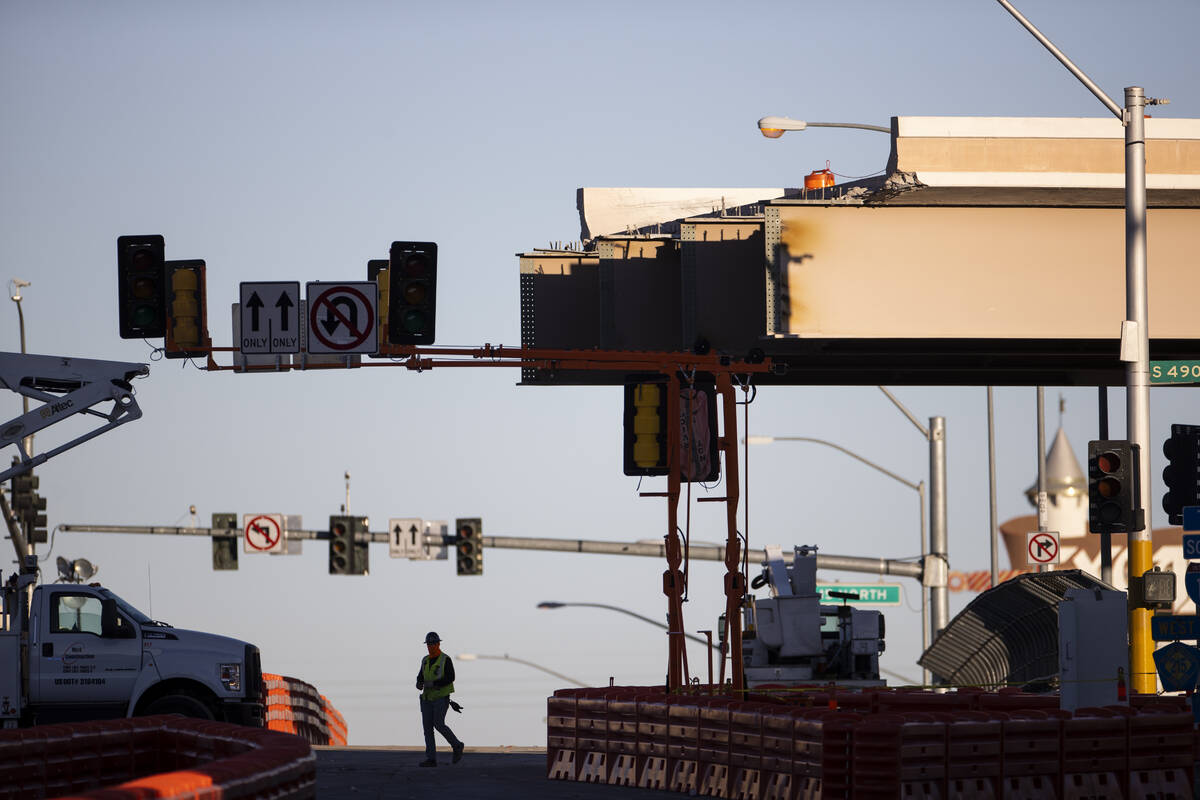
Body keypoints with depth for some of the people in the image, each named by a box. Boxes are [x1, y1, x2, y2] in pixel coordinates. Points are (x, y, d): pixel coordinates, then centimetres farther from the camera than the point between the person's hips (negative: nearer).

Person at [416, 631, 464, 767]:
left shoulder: (445, 660, -8)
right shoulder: (425, 660, 12)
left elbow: (450, 678, -18)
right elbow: (421, 677, 16)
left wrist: (433, 684, -26)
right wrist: (419, 684, -9)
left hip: (441, 698, -6)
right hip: (427, 698, 6)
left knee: (439, 725, -15)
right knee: (427, 726, -3)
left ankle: (457, 746, 9)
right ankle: (431, 759, -4)